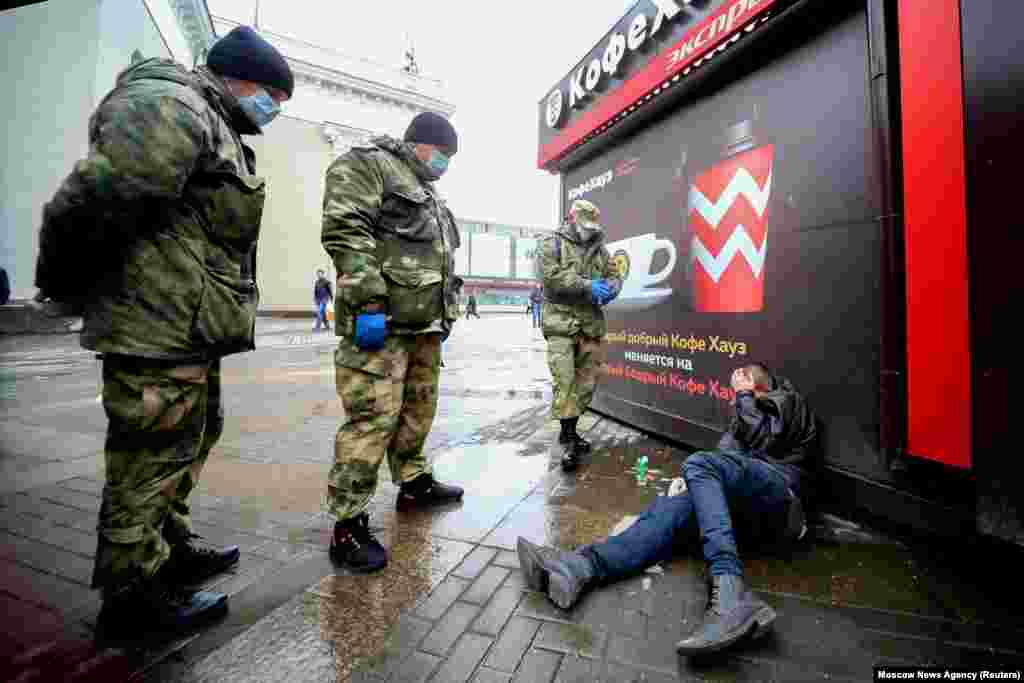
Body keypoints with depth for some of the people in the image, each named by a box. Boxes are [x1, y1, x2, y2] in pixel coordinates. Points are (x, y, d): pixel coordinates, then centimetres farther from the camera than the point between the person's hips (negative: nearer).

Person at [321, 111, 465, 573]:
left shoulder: (430, 194, 28)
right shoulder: (366, 164, 0)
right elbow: (345, 231, -15)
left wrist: (445, 315, 21)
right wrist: (368, 302, -23)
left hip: (425, 325, 9)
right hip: (382, 320, -9)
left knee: (418, 411, 15)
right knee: (373, 419, -10)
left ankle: (413, 483, 31)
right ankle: (348, 524, 1)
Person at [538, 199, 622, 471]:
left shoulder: (600, 249, 18)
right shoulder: (552, 244, 2)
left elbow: (615, 277, 17)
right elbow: (552, 276, -13)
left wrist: (608, 289, -8)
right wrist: (587, 286, -17)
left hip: (591, 323, 6)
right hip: (561, 321, -5)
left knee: (586, 381, 7)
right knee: (564, 380, -11)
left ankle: (569, 430, 22)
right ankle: (568, 440, -5)